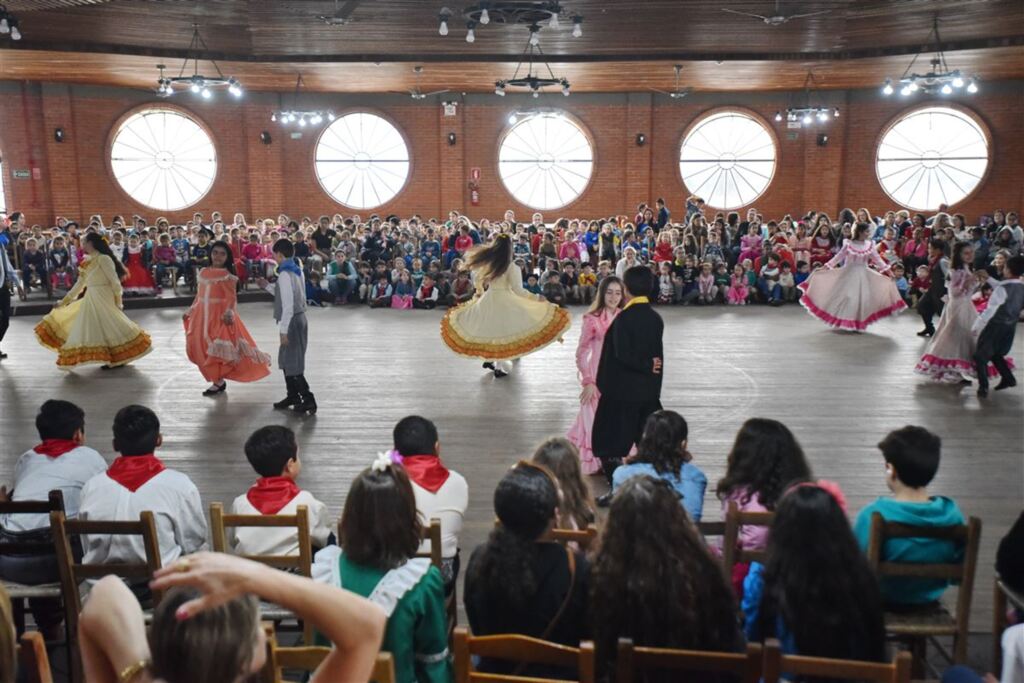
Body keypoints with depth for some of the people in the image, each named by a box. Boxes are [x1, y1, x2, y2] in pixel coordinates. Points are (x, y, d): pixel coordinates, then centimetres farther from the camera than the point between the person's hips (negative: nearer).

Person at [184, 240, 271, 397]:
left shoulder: (227, 276, -9)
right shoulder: (203, 272, 9)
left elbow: (231, 298, -15)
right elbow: (199, 295, 17)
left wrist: (228, 313, -31)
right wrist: (190, 312, 19)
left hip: (219, 315, -7)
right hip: (202, 314, 7)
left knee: (216, 349, -4)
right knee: (201, 347, 9)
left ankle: (218, 382, 8)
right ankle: (218, 379, 20)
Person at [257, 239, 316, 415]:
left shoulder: (285, 275, -19)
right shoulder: (296, 271, 11)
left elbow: (288, 305, -22)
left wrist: (283, 330, -20)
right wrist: (268, 286, 22)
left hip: (292, 322, -10)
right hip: (299, 319, 10)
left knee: (293, 363, -4)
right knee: (286, 360, 19)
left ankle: (308, 399, -4)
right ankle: (293, 396, 28)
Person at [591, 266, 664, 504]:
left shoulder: (624, 317, -17)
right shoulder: (655, 318, 3)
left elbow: (622, 354, -21)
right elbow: (657, 355, 9)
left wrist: (647, 366, -10)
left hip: (622, 391, -7)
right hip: (649, 391, 7)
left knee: (610, 444, 5)